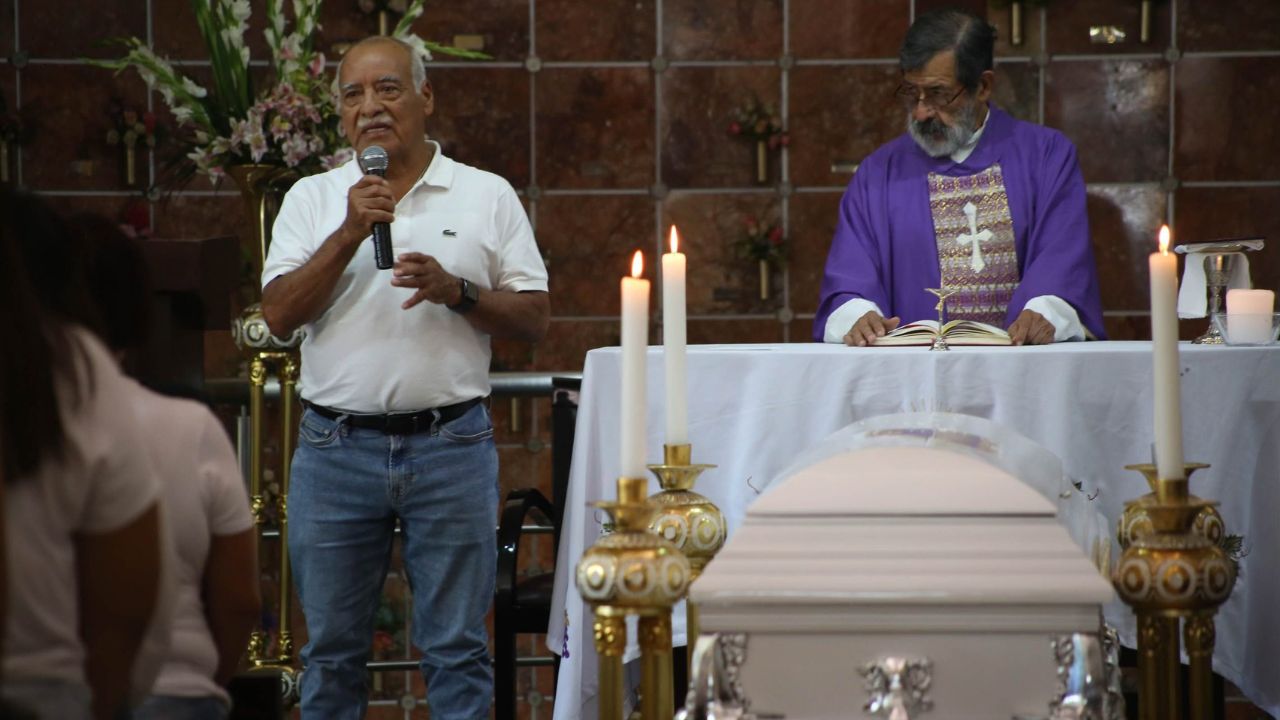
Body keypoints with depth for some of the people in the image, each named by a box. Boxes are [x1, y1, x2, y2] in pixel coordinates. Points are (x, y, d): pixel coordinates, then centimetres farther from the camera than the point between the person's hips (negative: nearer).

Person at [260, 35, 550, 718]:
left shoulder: (487, 196, 6)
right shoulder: (313, 199, 8)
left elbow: (533, 317, 4)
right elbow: (279, 315, -2)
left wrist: (457, 291, -13)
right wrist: (350, 233, -13)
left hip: (452, 446, -1)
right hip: (336, 449, 1)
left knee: (456, 648, 3)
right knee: (331, 649, 8)